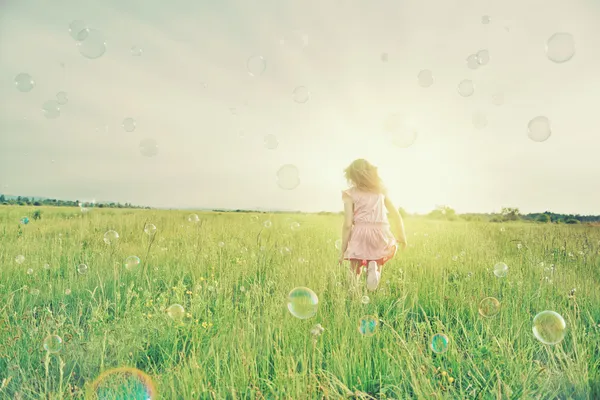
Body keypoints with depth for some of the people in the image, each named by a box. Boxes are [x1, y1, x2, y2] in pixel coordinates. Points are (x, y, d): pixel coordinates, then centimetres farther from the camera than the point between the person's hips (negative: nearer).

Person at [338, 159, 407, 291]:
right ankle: (375, 267, -7)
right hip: (381, 236, 1)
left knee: (355, 271, 17)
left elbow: (347, 224, -2)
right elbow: (396, 215, 15)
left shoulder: (350, 194, 5)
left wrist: (343, 250, 4)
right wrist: (402, 237, 29)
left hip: (360, 235, -1)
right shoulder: (381, 190, 16)